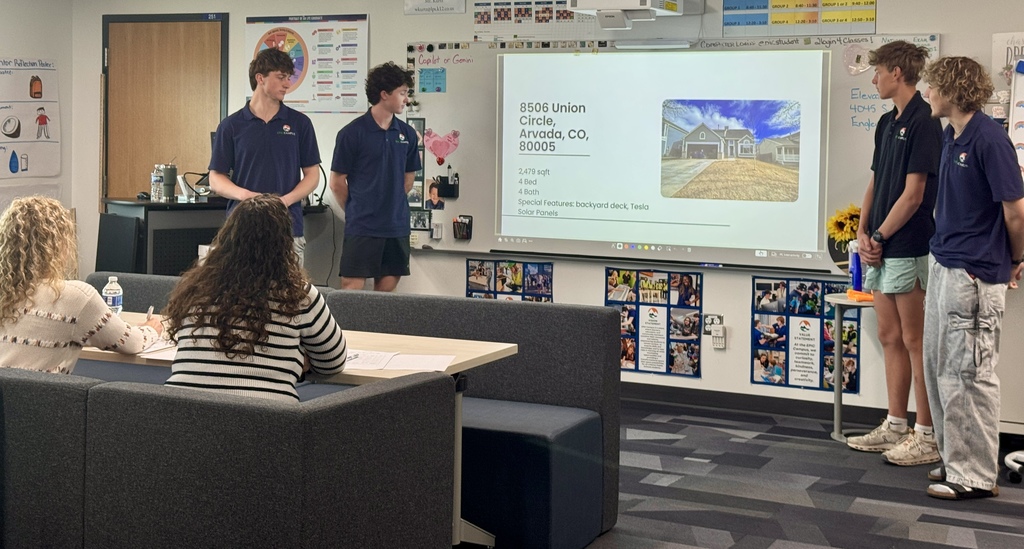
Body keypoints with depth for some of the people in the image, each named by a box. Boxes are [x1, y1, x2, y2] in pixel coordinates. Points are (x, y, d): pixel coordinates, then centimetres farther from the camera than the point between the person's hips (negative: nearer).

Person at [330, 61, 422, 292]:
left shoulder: (407, 134, 7)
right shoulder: (352, 133, -7)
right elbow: (337, 183, -1)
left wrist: (392, 207, 14)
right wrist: (356, 211, 8)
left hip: (397, 228, 4)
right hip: (362, 228, -4)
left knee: (386, 290, 8)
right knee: (352, 288, -5)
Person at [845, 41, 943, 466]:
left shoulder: (924, 123, -13)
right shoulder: (887, 123, 14)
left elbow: (913, 194, -16)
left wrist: (879, 237, -11)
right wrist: (863, 233, 3)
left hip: (907, 250, -9)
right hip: (880, 250, 9)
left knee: (914, 341, -3)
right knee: (890, 337, 13)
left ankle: (927, 437, 4)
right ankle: (895, 427, 21)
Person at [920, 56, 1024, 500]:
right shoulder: (950, 138, 11)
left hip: (974, 272, -9)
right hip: (943, 265, 9)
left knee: (967, 373, -4)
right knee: (938, 367, 15)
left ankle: (975, 475, 5)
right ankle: (955, 458, 26)